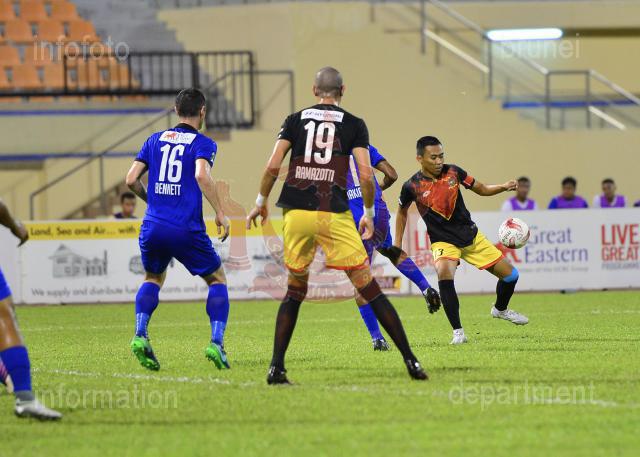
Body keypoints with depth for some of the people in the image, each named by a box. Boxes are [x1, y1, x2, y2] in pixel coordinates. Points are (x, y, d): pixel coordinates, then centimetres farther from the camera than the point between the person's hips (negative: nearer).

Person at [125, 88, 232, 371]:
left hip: (153, 227, 4)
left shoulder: (155, 140, 14)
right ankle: (216, 343, -2)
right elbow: (202, 176, -19)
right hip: (187, 229, -4)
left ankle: (140, 335, 5)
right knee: (217, 280, 14)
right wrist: (220, 214, -14)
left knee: (153, 279, 27)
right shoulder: (203, 143, 1)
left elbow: (131, 180, 10)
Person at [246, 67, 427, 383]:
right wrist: (369, 213, 11)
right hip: (334, 215, -2)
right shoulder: (353, 125, 6)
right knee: (369, 289, 2)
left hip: (295, 214, 2)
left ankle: (276, 368, 8)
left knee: (295, 291, 16)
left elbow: (273, 166, 2)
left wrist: (261, 202, 15)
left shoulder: (295, 120, 11)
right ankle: (410, 360, 0)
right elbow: (366, 175, -3)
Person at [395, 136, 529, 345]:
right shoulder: (412, 186, -13)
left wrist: (504, 187, -12)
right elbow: (402, 212, 7)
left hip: (471, 235, 4)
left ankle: (500, 309, 40)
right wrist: (397, 246, 7)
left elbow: (481, 189, 6)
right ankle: (458, 332, -24)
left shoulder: (453, 172, -7)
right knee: (444, 273, -36)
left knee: (510, 274, 5)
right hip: (443, 241, -4)